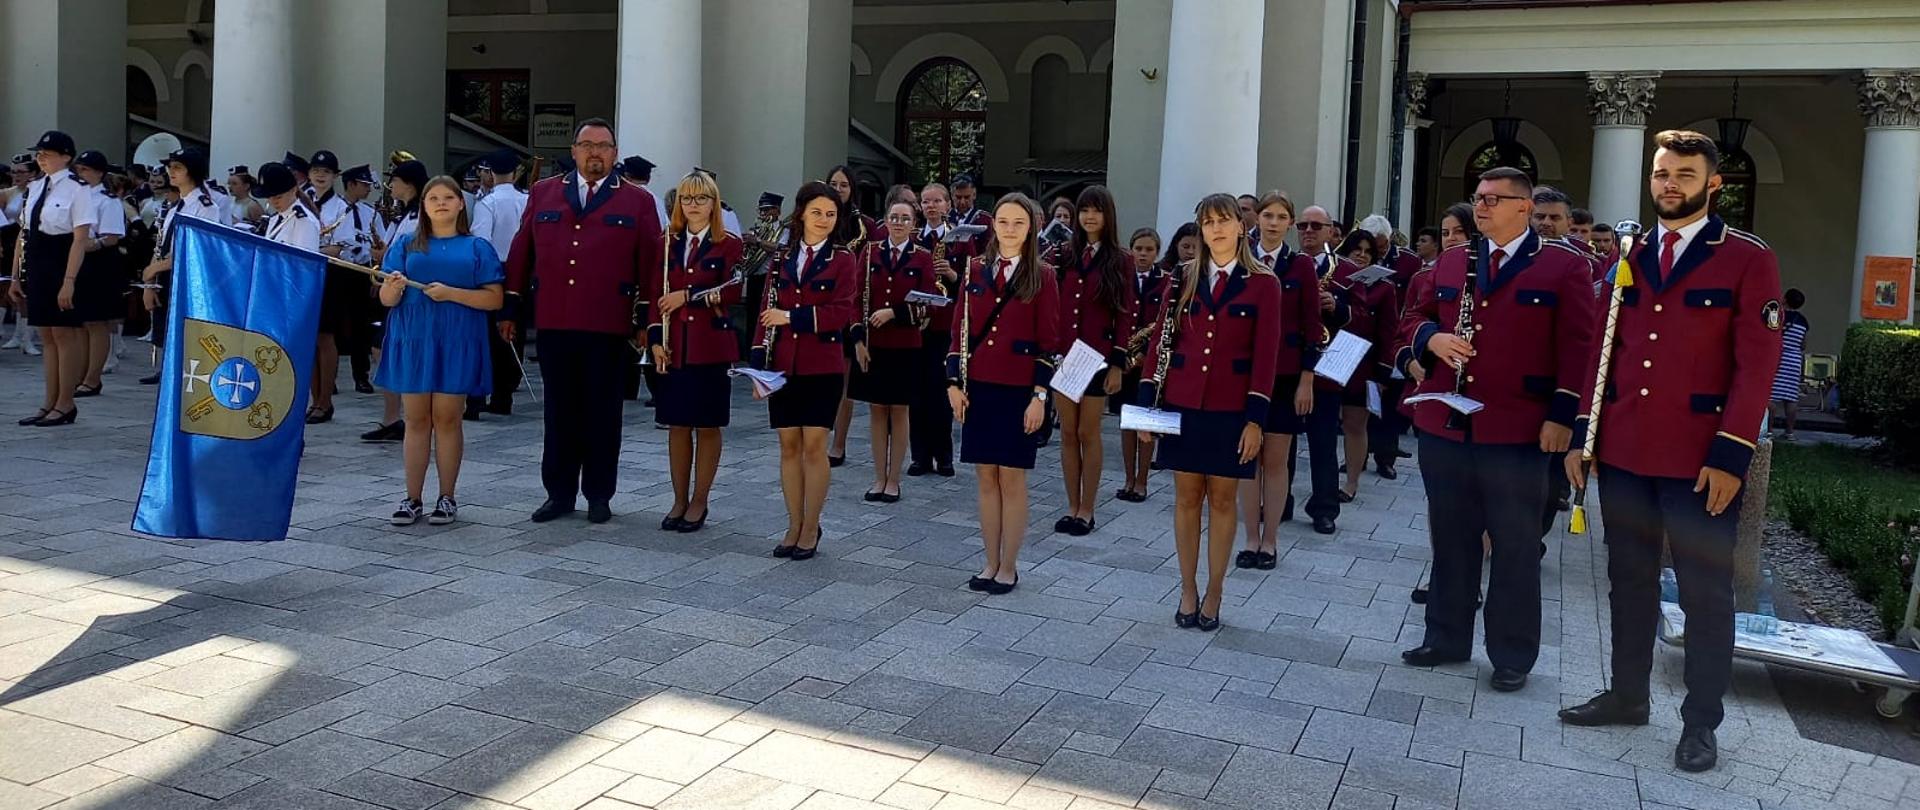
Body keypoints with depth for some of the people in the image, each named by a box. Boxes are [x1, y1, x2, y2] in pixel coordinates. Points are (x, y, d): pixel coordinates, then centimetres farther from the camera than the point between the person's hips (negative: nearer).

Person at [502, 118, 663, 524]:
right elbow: (521, 253, 12)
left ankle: (599, 495, 16)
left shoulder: (637, 201, 6)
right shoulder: (542, 193, 11)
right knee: (559, 411, 8)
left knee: (603, 412, 6)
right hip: (553, 324, 2)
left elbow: (651, 263, 2)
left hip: (608, 327, -2)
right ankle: (559, 492, 17)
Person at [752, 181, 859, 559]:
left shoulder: (843, 259, 0)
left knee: (814, 446, -2)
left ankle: (811, 528, 10)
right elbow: (767, 311, 9)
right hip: (783, 366, 3)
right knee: (789, 445, 7)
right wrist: (760, 364, 1)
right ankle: (794, 526, 18)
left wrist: (791, 316, -16)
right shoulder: (782, 257, 10)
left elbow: (842, 312, -12)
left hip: (823, 367, -3)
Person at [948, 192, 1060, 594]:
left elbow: (1049, 342, -5)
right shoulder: (976, 270, 6)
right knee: (985, 477, 8)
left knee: (1012, 477, 2)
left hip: (1019, 390, -3)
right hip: (978, 388, 3)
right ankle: (991, 562, 18)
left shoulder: (1042, 277, -3)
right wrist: (954, 383, 1)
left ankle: (1009, 567, 13)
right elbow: (960, 331, 8)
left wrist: (1040, 396, -10)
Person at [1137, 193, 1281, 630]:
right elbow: (1160, 340, 5)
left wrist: (1256, 418, -10)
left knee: (1222, 499, 5)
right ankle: (1187, 590, 19)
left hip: (1231, 408, -2)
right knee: (1187, 497, 7)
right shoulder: (1184, 278, 5)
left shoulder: (1262, 283, -2)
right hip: (1182, 403, 2)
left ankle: (1213, 593, 17)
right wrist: (1147, 402, 0)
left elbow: (1266, 354, -5)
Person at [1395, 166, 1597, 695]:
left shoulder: (1565, 265, -1)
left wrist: (1563, 416, -12)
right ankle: (1446, 637, 27)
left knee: (1516, 548, 6)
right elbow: (1414, 318, 17)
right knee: (1451, 540, 14)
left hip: (1518, 433, -4)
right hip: (1444, 427, 4)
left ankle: (1513, 656, 17)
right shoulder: (1450, 262, 13)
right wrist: (1431, 338, -6)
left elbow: (1577, 347, -5)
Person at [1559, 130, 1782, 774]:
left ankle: (1701, 721, 17)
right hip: (1623, 452, 4)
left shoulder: (1749, 259, -3)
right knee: (1630, 580, 14)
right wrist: (1581, 436, 5)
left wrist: (1731, 455, -15)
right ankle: (1628, 695, 28)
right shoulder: (1627, 257, 10)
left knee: (1705, 591, 5)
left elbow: (1757, 363, -8)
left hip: (1701, 459, -4)